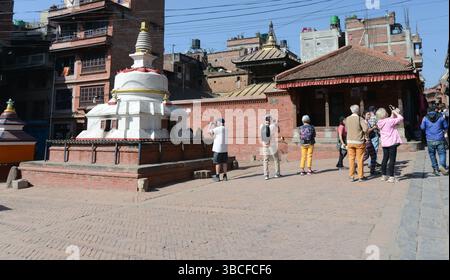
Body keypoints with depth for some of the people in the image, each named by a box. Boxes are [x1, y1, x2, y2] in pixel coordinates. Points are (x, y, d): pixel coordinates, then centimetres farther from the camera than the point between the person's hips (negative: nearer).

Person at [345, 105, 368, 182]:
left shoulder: (347, 119, 2)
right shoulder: (360, 119, -10)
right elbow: (366, 128, -18)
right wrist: (363, 133, 0)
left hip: (350, 142, 3)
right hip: (359, 142, -3)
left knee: (351, 159, 8)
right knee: (360, 159, 5)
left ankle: (351, 177, 9)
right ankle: (360, 177, 12)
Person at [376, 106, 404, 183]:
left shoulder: (379, 123, 3)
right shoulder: (389, 121, -17)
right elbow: (401, 118, -11)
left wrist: (393, 113, 11)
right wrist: (395, 112, 1)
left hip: (384, 143, 7)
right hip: (392, 143, -7)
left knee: (385, 159, 15)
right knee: (392, 160, -2)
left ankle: (384, 175, 21)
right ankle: (391, 177, -1)